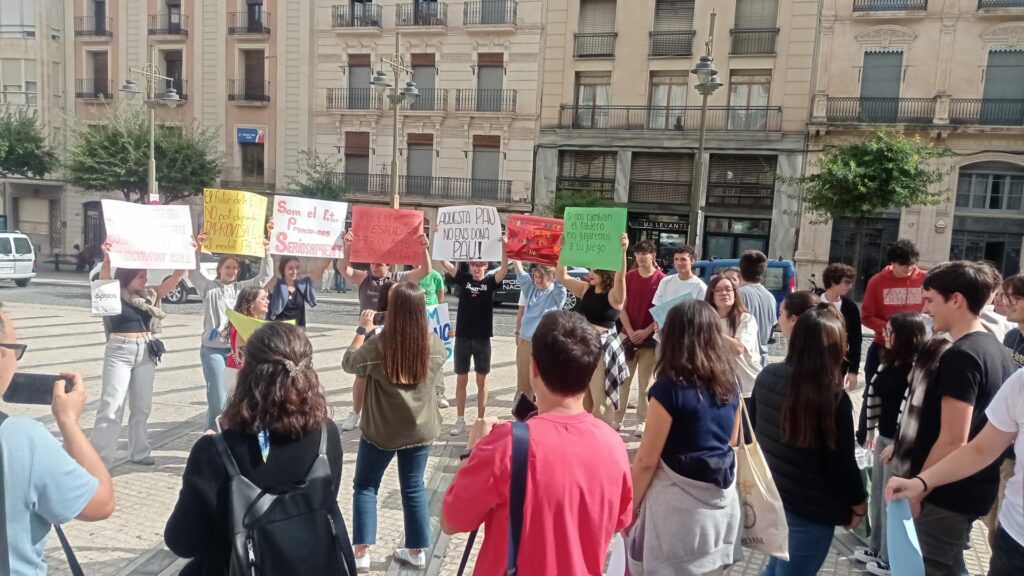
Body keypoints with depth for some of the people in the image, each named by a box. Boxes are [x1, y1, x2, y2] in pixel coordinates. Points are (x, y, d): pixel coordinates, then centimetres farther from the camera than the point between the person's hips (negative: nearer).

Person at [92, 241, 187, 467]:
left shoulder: (150, 295, 5)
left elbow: (177, 276, 2)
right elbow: (104, 279, -27)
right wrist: (107, 257, -44)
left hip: (146, 352, 5)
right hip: (119, 351, -5)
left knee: (142, 406, 13)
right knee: (111, 407, -6)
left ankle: (139, 452, 25)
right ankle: (98, 459, -1)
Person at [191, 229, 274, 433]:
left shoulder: (243, 287, 9)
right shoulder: (209, 287, 2)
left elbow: (265, 276, 3)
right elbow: (193, 272, -12)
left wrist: (266, 251, -11)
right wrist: (198, 249, -27)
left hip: (237, 349, 3)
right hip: (213, 349, -3)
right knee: (218, 398, -6)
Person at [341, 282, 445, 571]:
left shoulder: (379, 345, -22)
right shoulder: (434, 344, -11)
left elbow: (349, 363, -5)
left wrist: (362, 329, 3)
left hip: (381, 430, -3)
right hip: (420, 428, 3)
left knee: (365, 487, 15)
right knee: (414, 488, 16)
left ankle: (361, 553, 15)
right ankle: (416, 550, 26)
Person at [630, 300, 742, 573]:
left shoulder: (669, 388, -19)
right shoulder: (729, 382, 0)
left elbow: (646, 461, -14)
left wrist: (628, 508, -4)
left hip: (680, 505, -6)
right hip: (723, 500, 6)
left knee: (675, 569, 12)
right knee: (708, 568, 22)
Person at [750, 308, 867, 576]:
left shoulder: (767, 376, -5)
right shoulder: (833, 396, -23)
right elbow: (842, 462, -16)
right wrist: (859, 504, 2)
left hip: (769, 494, 6)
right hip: (810, 508, -6)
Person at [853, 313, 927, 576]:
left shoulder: (916, 367, -20)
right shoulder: (889, 362, 7)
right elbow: (873, 392, 14)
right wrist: (872, 430, 15)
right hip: (883, 437, 9)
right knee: (877, 495, 19)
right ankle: (877, 548, 35)